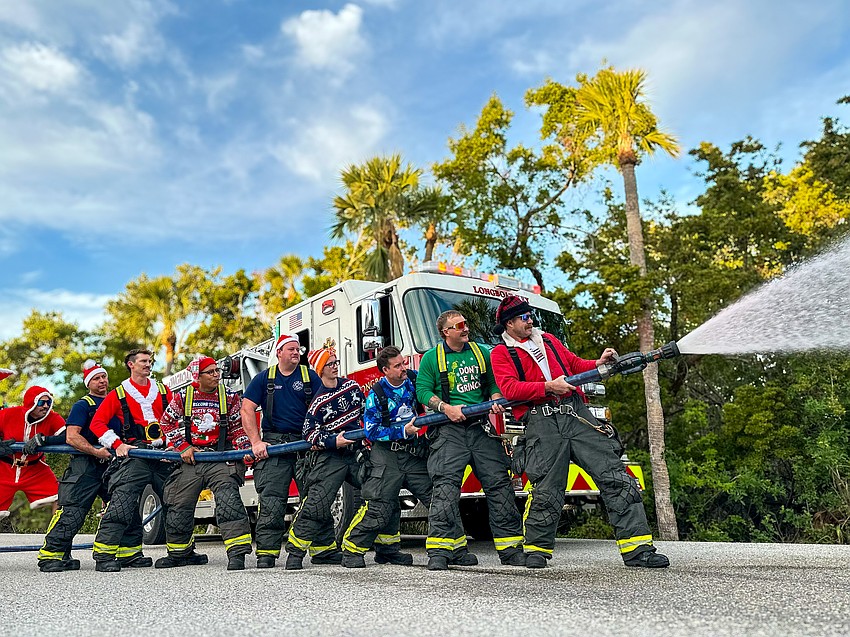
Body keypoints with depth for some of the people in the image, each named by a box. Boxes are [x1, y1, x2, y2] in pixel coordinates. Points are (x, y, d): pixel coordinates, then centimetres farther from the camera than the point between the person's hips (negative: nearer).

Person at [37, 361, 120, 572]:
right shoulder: (83, 405, -1)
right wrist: (95, 451, -21)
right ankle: (50, 554, -1)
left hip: (111, 464, 6)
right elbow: (71, 436, -12)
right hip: (85, 464, -6)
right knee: (72, 509, -11)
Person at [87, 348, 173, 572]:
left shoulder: (163, 391, 16)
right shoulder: (118, 394, 8)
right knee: (122, 502, -15)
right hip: (134, 455, -4)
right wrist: (117, 444, -8)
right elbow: (97, 423, 3)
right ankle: (104, 554, -8)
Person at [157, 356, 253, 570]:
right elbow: (168, 423, 9)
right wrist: (183, 447, -2)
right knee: (178, 506, 10)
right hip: (190, 459, 2)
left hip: (221, 458, -2)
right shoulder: (182, 397, 4)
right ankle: (179, 552, 33)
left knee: (228, 501, -21)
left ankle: (237, 553, -21)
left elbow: (238, 427, 6)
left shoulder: (229, 397, 3)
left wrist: (245, 448, -10)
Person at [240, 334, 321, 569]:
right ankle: (266, 552, 2)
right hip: (274, 445, 0)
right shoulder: (264, 378, 9)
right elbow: (247, 410, 3)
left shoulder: (310, 376, 8)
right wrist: (256, 442, -8)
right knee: (271, 501, -5)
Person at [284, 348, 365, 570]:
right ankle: (295, 552, -1)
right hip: (329, 456, -5)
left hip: (355, 453, 6)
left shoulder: (350, 385, 9)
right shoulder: (318, 400, -9)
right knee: (316, 502, -12)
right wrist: (333, 442, -24)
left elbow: (366, 409, 23)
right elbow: (310, 432, -13)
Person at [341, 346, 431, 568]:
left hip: (415, 453, 5)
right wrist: (402, 431, -18)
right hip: (387, 454, -5)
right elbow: (371, 430, -11)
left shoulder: (414, 381, 3)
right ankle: (352, 550, 5)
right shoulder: (376, 394, -8)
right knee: (378, 506, -9)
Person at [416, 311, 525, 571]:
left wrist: (496, 402, -1)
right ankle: (440, 549, -9)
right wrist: (446, 408, -14)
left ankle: (510, 548, 7)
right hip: (449, 429, -3)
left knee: (498, 482, -1)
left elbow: (494, 383, 20)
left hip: (481, 426, 3)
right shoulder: (431, 357, 6)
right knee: (446, 485, -13)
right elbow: (423, 390, 1)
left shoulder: (482, 352, 16)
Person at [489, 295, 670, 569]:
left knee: (615, 476, -3)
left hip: (577, 414, 4)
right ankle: (537, 549, 17)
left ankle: (637, 548, 0)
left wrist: (598, 364, 7)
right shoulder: (501, 353, 8)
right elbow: (510, 389, -7)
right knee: (545, 490, -5)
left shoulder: (549, 340, 25)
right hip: (542, 422, -4)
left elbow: (575, 365, 27)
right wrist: (549, 387, -16)